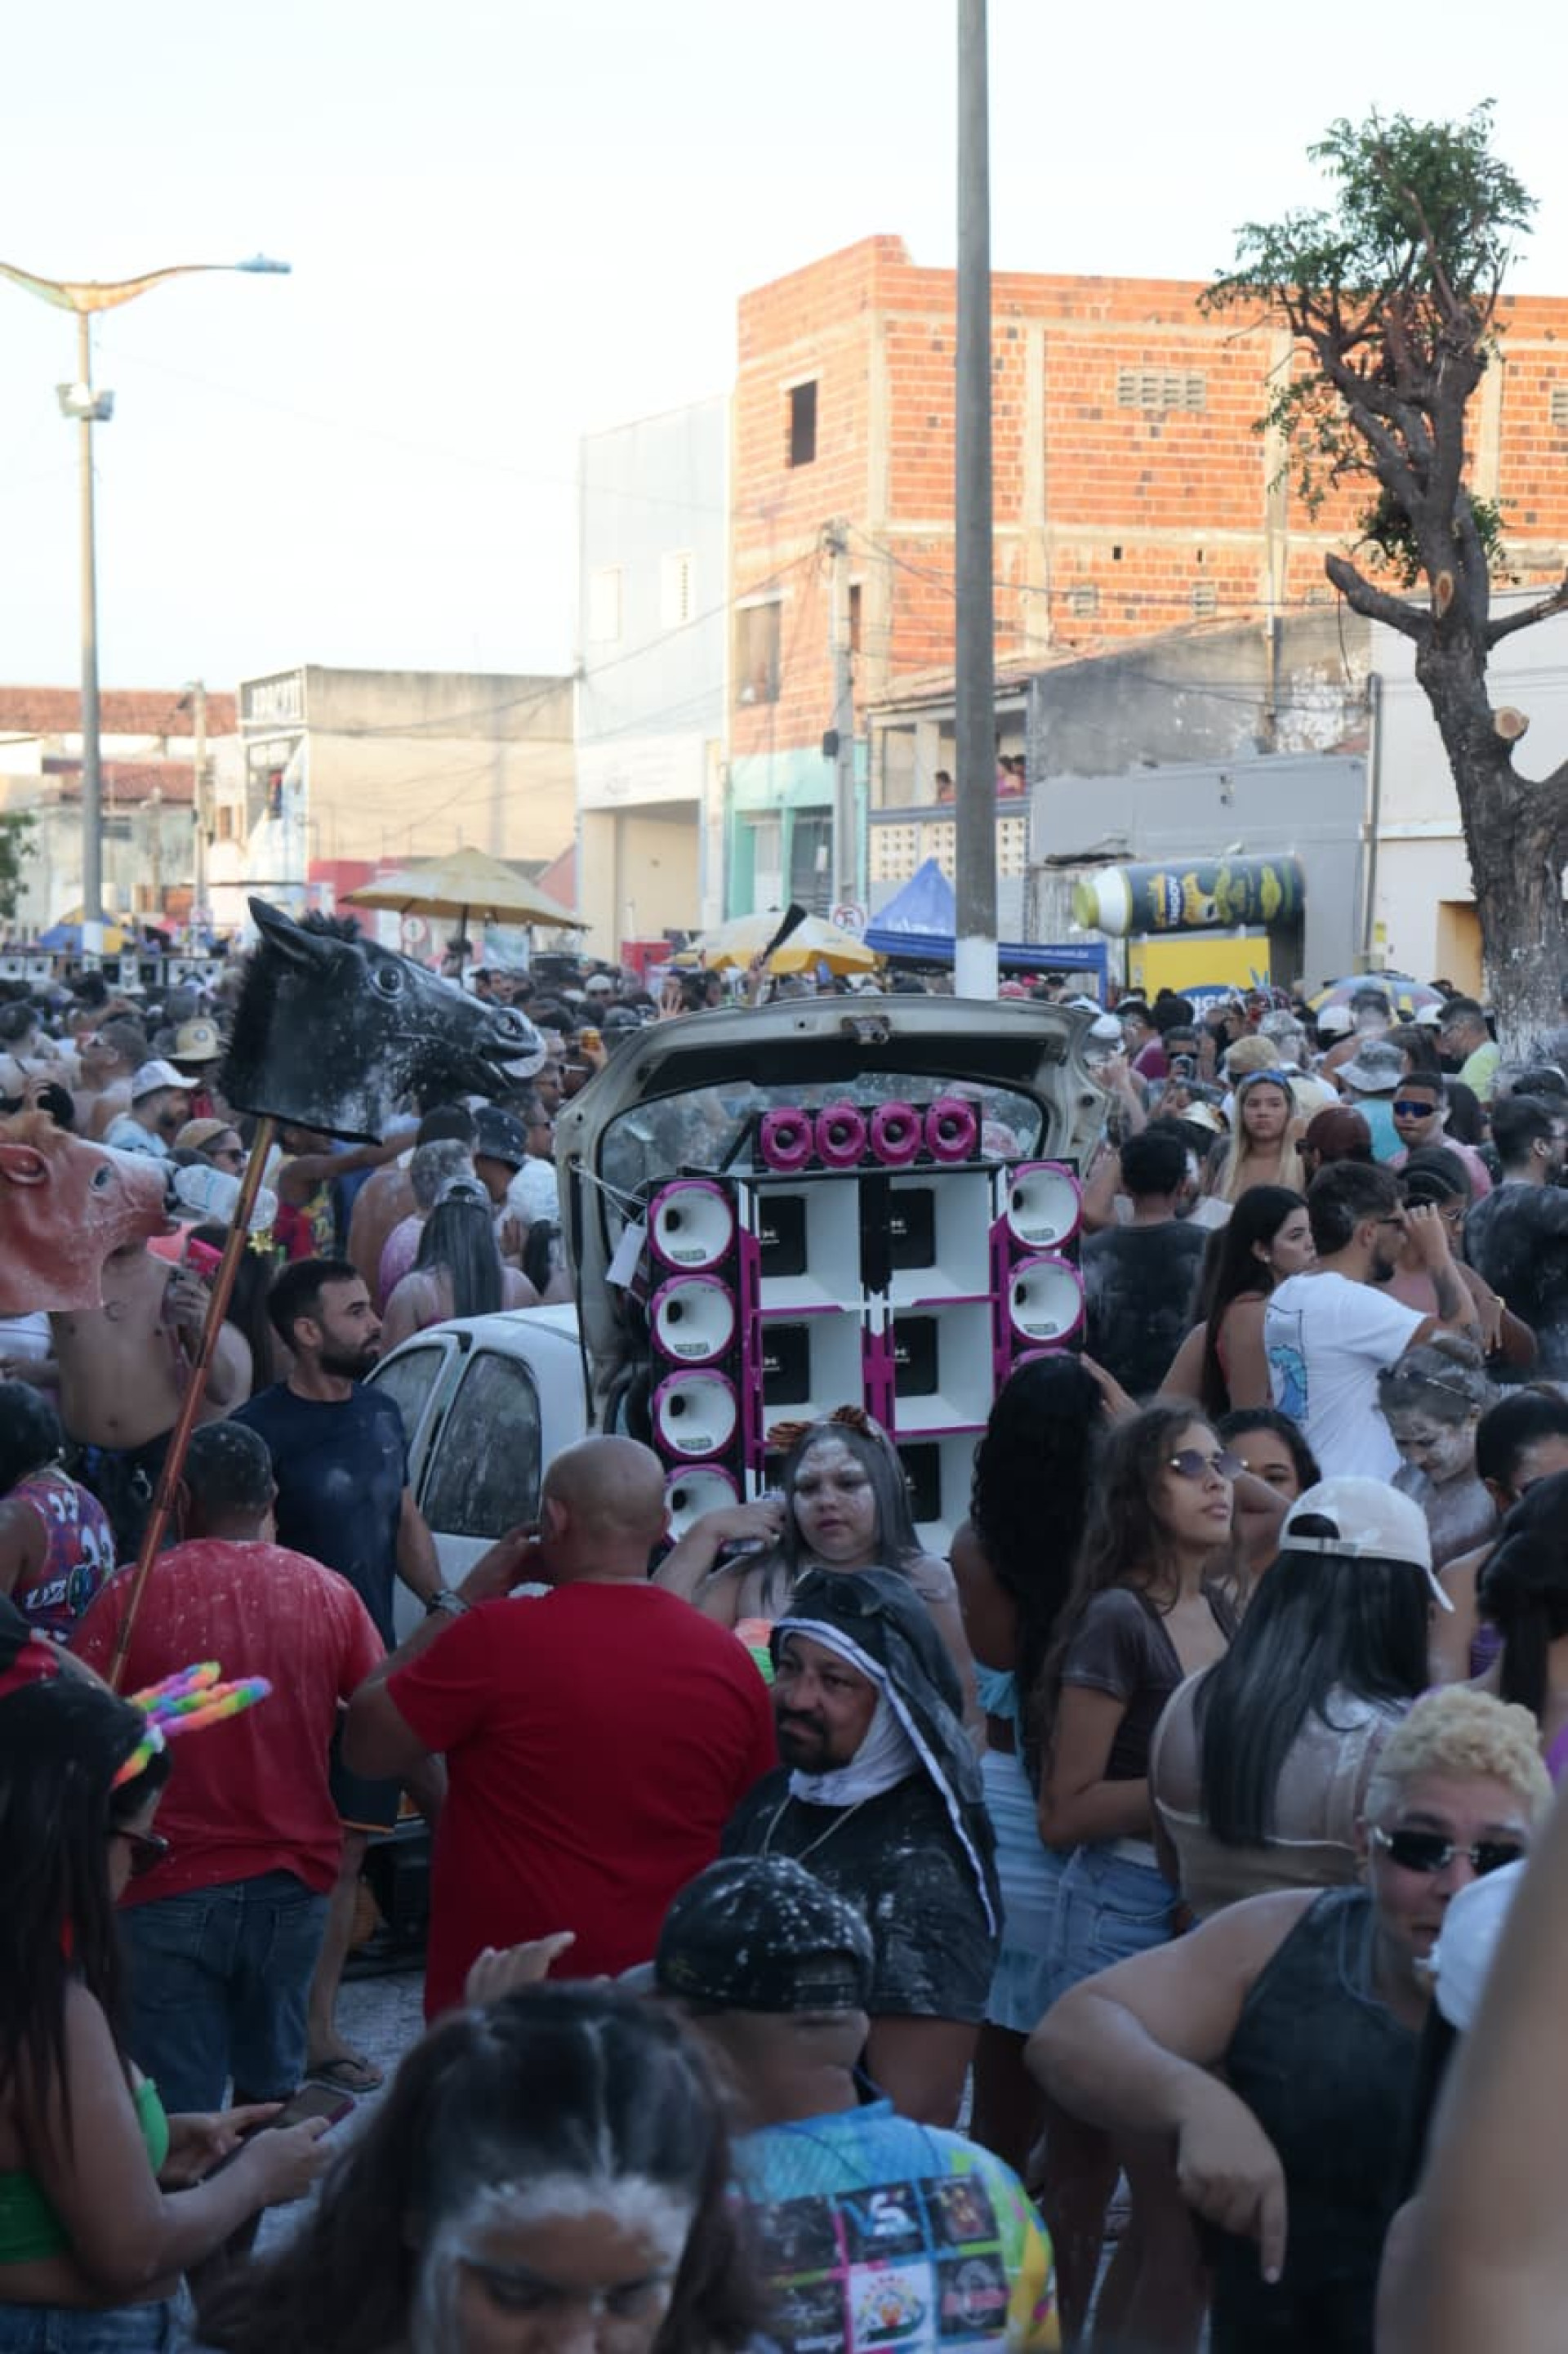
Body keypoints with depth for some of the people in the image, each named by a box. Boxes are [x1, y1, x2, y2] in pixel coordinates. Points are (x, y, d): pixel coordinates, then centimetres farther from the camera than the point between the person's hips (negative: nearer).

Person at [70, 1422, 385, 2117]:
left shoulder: (134, 1595, -9)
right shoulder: (329, 1594, -1)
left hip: (172, 1887, -3)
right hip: (294, 1882, 3)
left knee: (178, 2112, 2)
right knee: (272, 2085, 20)